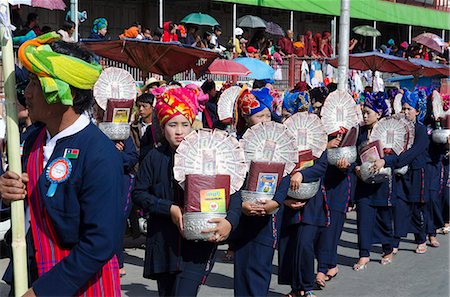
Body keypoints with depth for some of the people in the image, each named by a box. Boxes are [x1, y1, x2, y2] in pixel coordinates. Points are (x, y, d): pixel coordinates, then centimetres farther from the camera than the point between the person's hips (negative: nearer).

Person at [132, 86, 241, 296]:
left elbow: (233, 192, -5)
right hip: (162, 245, 3)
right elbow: (138, 193, 1)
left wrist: (230, 221, -22)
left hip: (197, 245, -3)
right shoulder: (155, 157, 0)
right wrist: (169, 208, -13)